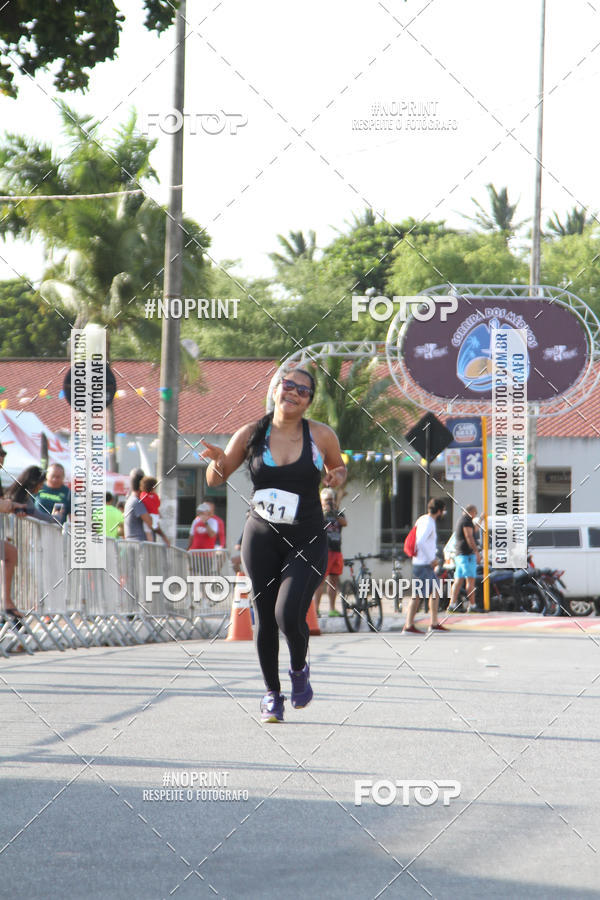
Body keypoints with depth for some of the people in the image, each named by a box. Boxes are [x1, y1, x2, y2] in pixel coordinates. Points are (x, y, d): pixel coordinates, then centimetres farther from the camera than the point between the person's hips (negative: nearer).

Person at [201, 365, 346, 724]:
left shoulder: (322, 436, -3)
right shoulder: (252, 435, -1)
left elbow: (338, 467, 17)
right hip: (262, 537, 2)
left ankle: (300, 669, 13)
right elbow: (216, 481, 8)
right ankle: (272, 693, 25)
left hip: (308, 542, -2)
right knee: (265, 619, 5)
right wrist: (218, 462, -15)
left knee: (289, 615, -19)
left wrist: (337, 476, -7)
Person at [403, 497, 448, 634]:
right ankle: (408, 626, -7)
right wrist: (431, 558, -20)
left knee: (435, 591, 14)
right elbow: (420, 542, -28)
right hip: (423, 565, -10)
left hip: (426, 563, 10)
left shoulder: (422, 519, 15)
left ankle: (434, 623, 18)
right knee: (418, 595, -8)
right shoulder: (429, 523, -15)